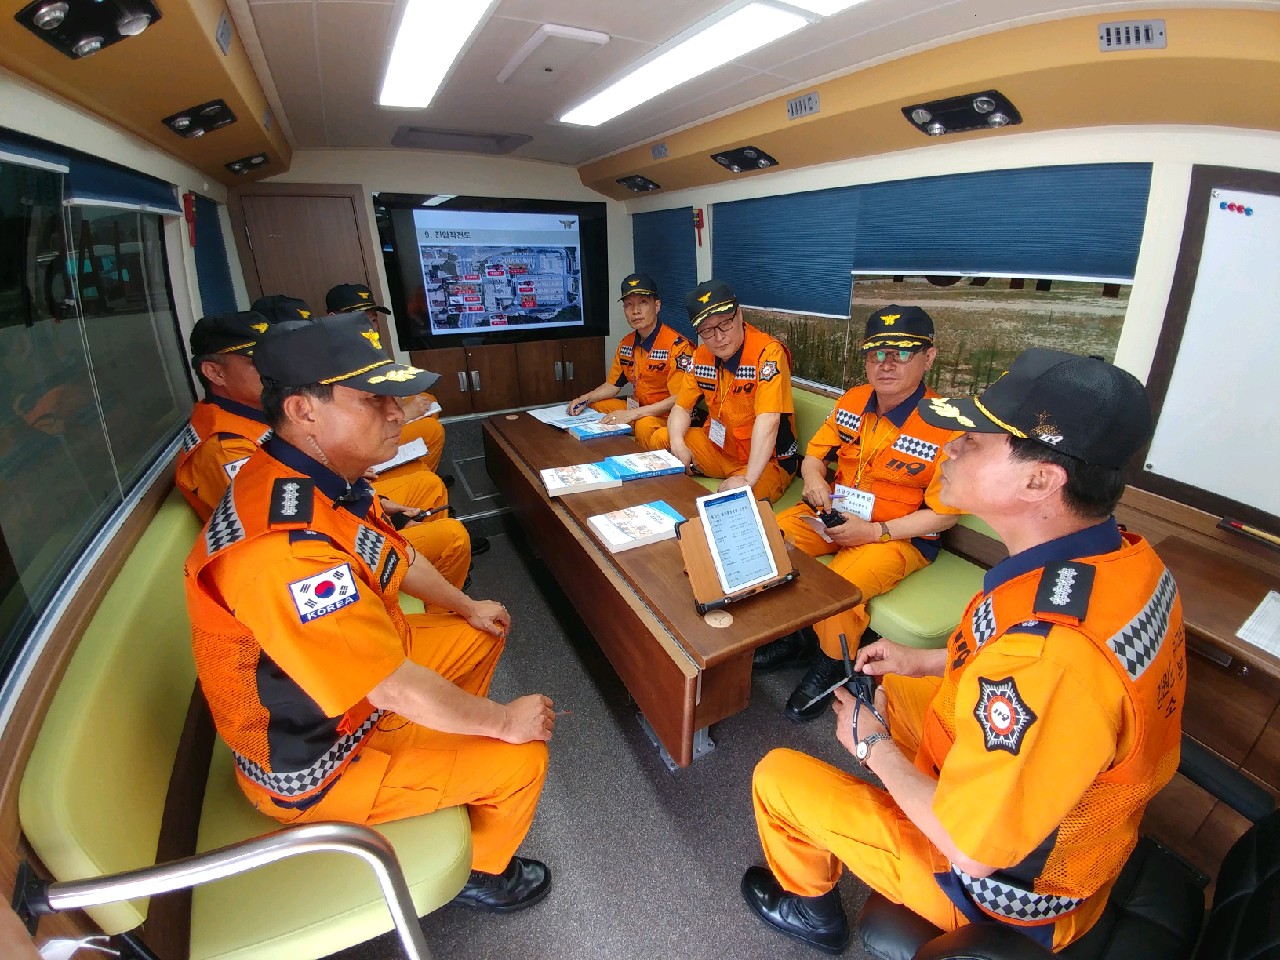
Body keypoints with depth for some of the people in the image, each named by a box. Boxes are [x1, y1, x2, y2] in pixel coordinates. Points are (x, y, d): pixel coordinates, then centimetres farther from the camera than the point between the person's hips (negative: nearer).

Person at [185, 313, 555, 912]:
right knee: (520, 760, -6)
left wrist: (467, 606, 15)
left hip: (355, 666, 9)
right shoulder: (286, 545, -39)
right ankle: (480, 873, 27)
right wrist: (503, 720, -18)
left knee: (479, 637, 17)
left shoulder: (326, 477, -9)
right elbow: (397, 689, -34)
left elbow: (392, 554, 9)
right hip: (311, 761, -8)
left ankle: (445, 755, 38)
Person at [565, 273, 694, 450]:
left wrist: (631, 414, -30)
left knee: (645, 425, -38)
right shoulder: (626, 344, 6)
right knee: (594, 407, 4)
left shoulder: (677, 345, -19)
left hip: (668, 415, -8)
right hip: (639, 409, 8)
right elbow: (612, 385, 16)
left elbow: (679, 399, -25)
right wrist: (585, 399, -3)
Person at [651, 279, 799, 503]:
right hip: (718, 448, 7)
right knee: (660, 439, -2)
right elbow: (682, 407, 5)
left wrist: (749, 480, -38)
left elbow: (768, 420, -31)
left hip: (766, 461, -7)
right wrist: (677, 444, -17)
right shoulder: (701, 356, 0)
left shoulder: (768, 353, -22)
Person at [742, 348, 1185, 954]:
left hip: (1001, 888, -7)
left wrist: (871, 744, -14)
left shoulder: (1043, 654, -43)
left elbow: (970, 849, -30)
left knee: (777, 775, 3)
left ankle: (809, 908, 36)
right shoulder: (1131, 557, -14)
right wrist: (927, 662, 3)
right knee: (888, 691, 23)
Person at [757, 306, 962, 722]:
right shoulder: (852, 401, 1)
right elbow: (814, 454, 11)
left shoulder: (944, 426, -16)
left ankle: (832, 666, 2)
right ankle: (794, 636, 10)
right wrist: (814, 479, -13)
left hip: (900, 535, -6)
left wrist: (875, 531, -22)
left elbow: (943, 514, -12)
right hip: (836, 514, 6)